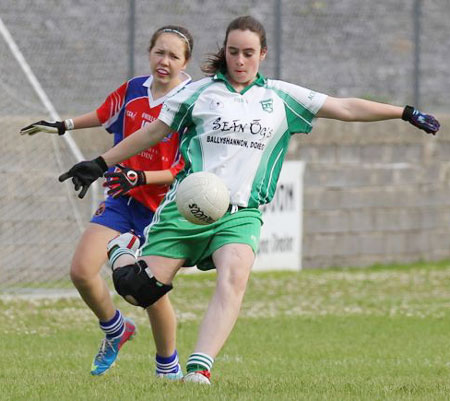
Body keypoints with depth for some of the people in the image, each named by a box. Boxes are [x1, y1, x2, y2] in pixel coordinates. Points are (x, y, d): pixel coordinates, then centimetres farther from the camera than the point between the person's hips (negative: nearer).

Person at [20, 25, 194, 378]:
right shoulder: (133, 90, 2)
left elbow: (187, 170, -16)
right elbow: (104, 116, 25)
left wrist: (140, 178, -27)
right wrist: (62, 127, 29)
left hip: (161, 205, -5)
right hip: (121, 200, 5)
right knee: (82, 270, -8)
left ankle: (168, 365, 17)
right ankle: (116, 330, 21)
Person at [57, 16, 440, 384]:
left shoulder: (279, 97, 11)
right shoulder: (200, 92, 6)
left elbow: (346, 108, 13)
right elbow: (154, 132, 15)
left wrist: (406, 113, 9)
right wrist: (101, 163, 14)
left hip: (240, 213, 1)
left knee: (234, 276, -30)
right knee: (140, 290, -7)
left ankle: (199, 370, -37)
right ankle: (123, 251, 30)